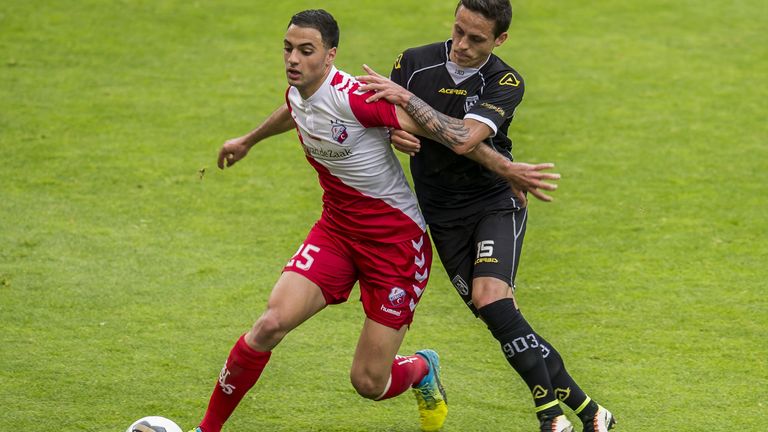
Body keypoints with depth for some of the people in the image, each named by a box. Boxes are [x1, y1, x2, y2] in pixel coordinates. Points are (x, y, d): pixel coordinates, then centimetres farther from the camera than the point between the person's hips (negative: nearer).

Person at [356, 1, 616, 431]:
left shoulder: (506, 83, -15)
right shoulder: (415, 63, -6)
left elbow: (463, 139, -30)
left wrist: (405, 97, -32)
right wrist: (393, 134, -21)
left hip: (496, 204, -3)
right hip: (443, 215, 3)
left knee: (491, 300, -25)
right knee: (501, 318, -2)